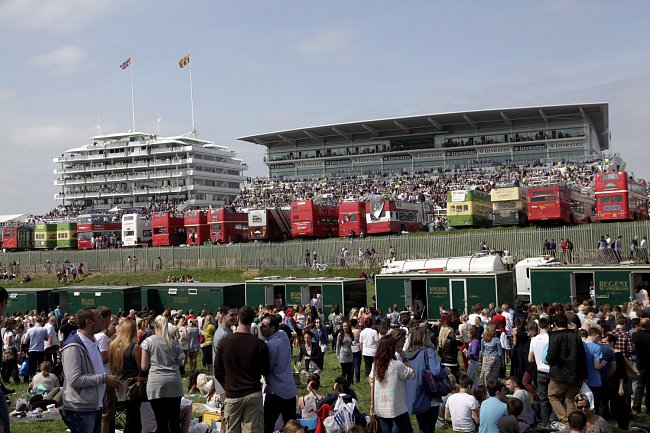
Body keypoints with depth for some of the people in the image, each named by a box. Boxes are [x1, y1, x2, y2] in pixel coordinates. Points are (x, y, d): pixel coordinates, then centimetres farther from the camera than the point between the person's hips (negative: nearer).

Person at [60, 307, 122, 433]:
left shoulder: (92, 343, 14)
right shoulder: (73, 346, -17)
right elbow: (74, 379, -25)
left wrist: (110, 380, 7)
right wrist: (104, 378, -20)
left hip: (95, 406, 9)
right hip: (80, 409, -9)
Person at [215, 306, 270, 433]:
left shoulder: (224, 342, -4)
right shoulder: (259, 344, -9)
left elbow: (218, 372, 3)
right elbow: (266, 371, 1)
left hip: (232, 395, 1)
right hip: (254, 394, -1)